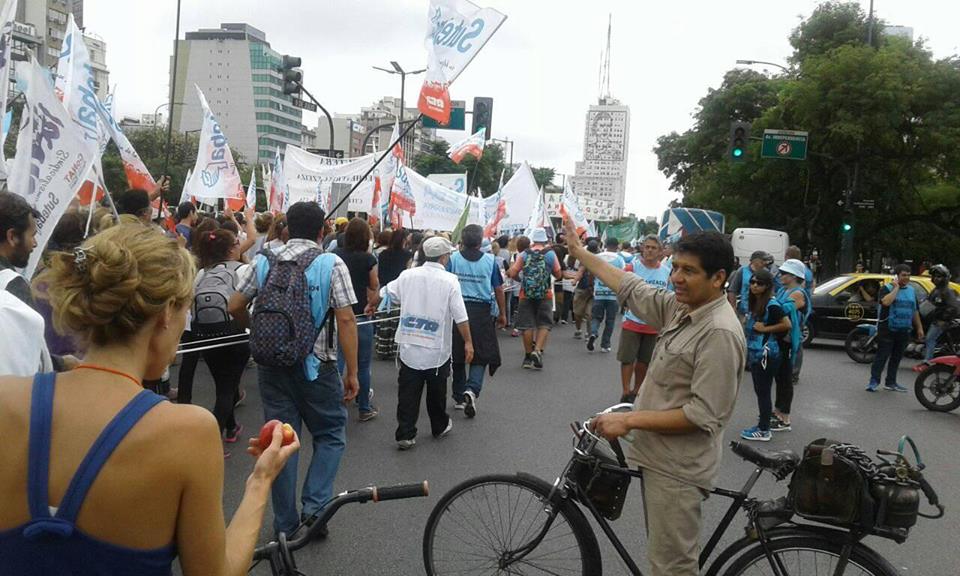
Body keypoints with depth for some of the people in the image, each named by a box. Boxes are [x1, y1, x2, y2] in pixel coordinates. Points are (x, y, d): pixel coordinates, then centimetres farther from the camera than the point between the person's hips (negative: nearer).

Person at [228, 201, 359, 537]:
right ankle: (315, 505, 2)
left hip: (271, 366, 3)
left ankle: (285, 523, 20)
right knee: (330, 435, 15)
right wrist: (352, 372, -8)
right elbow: (346, 320, -13)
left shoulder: (264, 262, 2)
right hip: (315, 367, -3)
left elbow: (234, 307, 7)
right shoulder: (332, 265, -8)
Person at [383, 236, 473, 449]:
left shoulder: (407, 275, -1)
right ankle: (440, 427, 33)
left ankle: (405, 435, 5)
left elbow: (386, 294, 11)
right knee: (437, 391, 16)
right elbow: (460, 317, -13)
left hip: (409, 346, 2)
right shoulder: (449, 280, -11)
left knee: (408, 393, 6)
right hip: (437, 349, -2)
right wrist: (468, 342, -4)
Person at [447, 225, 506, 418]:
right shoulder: (490, 260, -1)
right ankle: (472, 389, -15)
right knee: (481, 355, 7)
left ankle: (459, 397, 22)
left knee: (458, 355, 13)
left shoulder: (452, 259, -2)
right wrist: (502, 314, 16)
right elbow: (498, 289, 4)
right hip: (481, 310, -1)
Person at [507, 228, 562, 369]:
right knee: (544, 324, 5)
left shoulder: (523, 254, 1)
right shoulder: (551, 254, 0)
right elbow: (558, 274, 7)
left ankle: (528, 356, 14)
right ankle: (538, 350, -13)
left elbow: (512, 273, 0)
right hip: (545, 294, -1)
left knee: (527, 325, 7)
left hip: (526, 294, 1)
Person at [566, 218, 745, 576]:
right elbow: (631, 288, 13)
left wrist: (629, 420, -22)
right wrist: (578, 251, 18)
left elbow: (702, 415, -25)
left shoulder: (720, 332, -23)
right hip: (659, 456, 9)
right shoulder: (681, 307, 2)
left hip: (678, 468, -9)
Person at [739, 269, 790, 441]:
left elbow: (787, 324, -19)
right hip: (755, 353, 9)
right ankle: (762, 425, 25)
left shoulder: (771, 304, -15)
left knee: (763, 392, -2)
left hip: (766, 354, -9)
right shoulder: (753, 302, 11)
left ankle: (764, 431, 6)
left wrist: (765, 329, -16)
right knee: (759, 391, 15)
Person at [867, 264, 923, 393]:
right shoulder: (887, 288, -5)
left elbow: (915, 311, 20)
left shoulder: (911, 290, 13)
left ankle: (891, 382, 19)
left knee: (896, 357, 11)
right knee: (882, 356, -6)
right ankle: (874, 381, -1)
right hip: (887, 329, -6)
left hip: (904, 331, 6)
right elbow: (886, 302, -27)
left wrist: (919, 327, 17)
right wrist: (896, 288, -16)